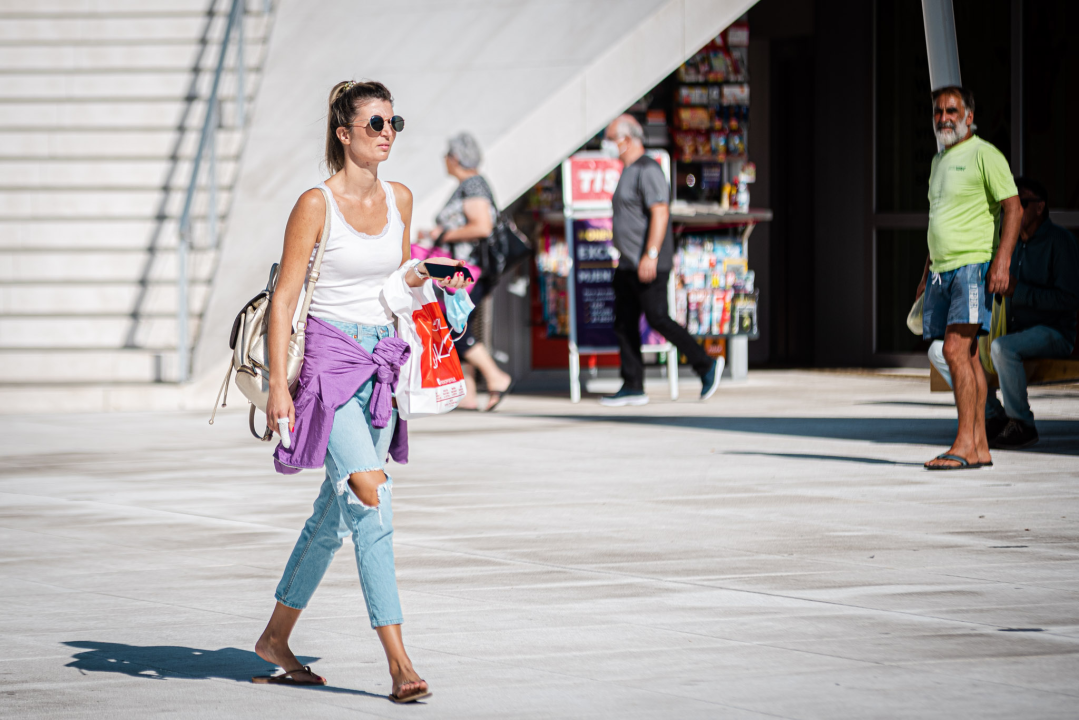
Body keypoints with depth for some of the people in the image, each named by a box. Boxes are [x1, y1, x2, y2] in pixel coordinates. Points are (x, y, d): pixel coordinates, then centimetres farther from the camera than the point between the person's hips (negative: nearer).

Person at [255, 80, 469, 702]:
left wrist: (423, 280, 5)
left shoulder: (399, 199, 9)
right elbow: (284, 298, -9)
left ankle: (276, 636, 28)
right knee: (373, 499, -19)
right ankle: (399, 661, -21)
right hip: (329, 358, -7)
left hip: (382, 361, 7)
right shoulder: (317, 205, -9)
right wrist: (278, 384, -14)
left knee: (336, 511, 12)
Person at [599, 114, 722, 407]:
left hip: (648, 264, -10)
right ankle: (633, 388, 6)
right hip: (628, 264, 10)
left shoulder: (648, 170, -13)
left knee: (658, 319, -12)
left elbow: (660, 213, -22)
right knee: (624, 324, 5)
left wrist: (651, 255, -29)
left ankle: (706, 366, -2)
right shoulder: (629, 172, 18)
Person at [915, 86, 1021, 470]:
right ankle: (979, 447, 8)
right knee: (966, 355, 7)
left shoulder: (984, 155, -5)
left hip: (974, 266, -8)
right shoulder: (939, 161, 20)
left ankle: (964, 445, -17)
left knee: (956, 350, -16)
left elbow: (1012, 208, -11)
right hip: (943, 269, 8)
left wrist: (1002, 261, -21)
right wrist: (927, 272, 25)